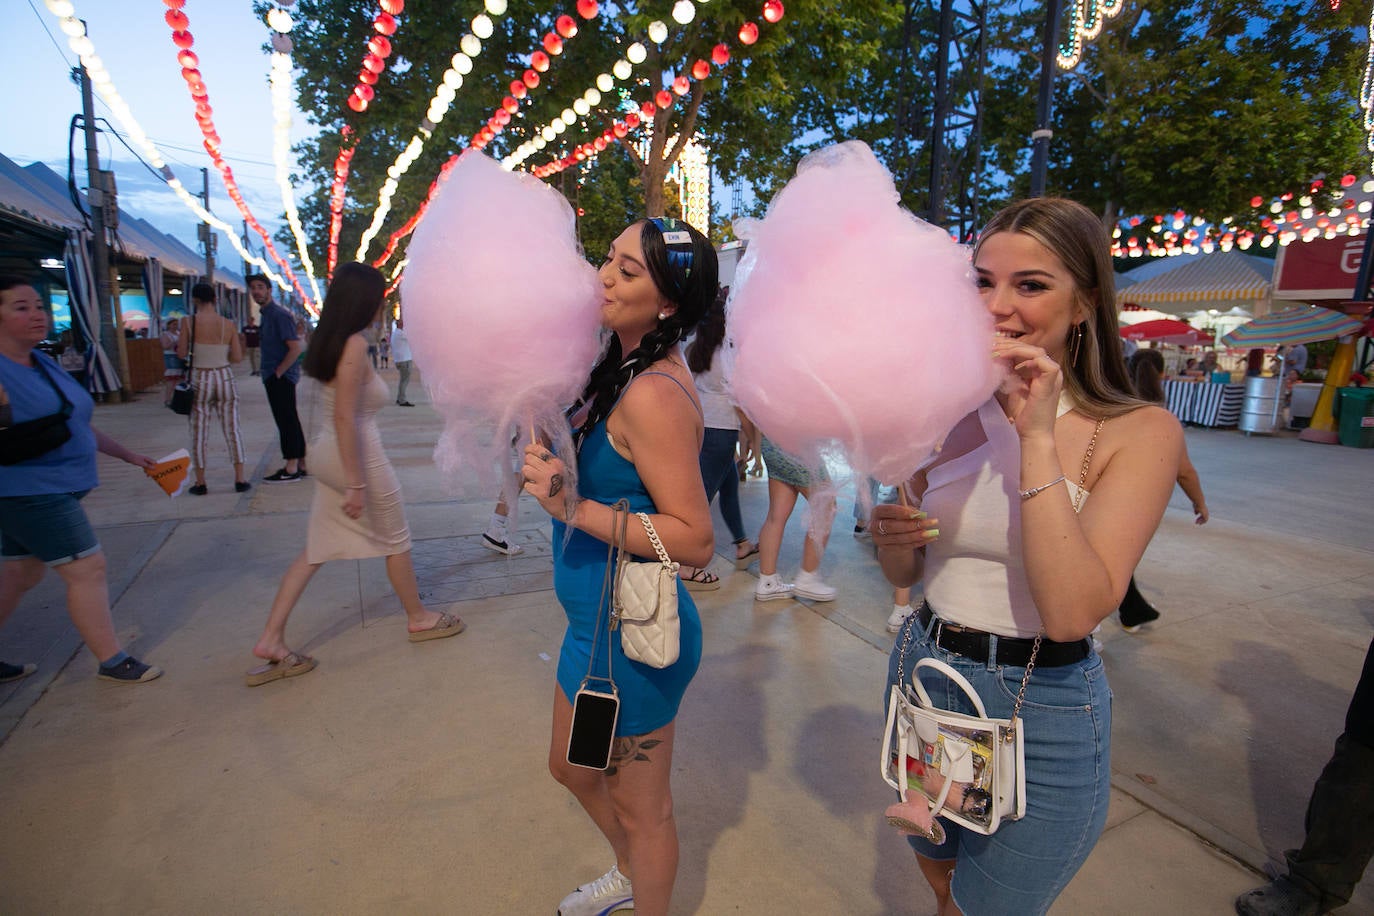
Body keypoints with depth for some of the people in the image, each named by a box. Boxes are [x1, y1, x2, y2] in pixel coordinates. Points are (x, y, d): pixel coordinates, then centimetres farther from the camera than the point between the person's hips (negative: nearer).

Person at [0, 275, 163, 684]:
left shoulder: (45, 364, 10)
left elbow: (77, 423, 19)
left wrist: (128, 455, 21)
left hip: (55, 488, 9)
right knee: (87, 568, -5)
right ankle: (112, 662, 8)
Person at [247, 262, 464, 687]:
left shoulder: (328, 339, 7)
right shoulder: (354, 344, -20)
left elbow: (338, 410, 12)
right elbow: (345, 418, -24)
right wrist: (356, 484, -22)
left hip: (329, 451, 8)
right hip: (358, 455, -8)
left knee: (315, 550, 14)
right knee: (395, 540, 11)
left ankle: (271, 640, 17)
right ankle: (419, 619, 30)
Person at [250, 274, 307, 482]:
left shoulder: (279, 315, -13)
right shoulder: (265, 314, 16)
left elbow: (296, 347, -20)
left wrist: (278, 372, -16)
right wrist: (256, 337, 9)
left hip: (281, 377, -10)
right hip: (274, 377, 10)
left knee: (287, 421, -6)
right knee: (289, 421, 12)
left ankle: (291, 469, -1)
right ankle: (301, 464, 19)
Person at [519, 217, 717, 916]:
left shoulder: (654, 394, -26)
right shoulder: (626, 368, 3)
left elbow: (694, 540, -28)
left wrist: (575, 508, -29)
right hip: (597, 620, 10)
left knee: (639, 807, 17)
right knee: (572, 768, 31)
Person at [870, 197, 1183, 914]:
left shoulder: (1140, 431, -14)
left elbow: (1072, 613, -27)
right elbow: (907, 575, 5)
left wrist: (1038, 438, -27)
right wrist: (891, 537, -18)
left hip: (1039, 710, -4)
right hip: (922, 671, 4)